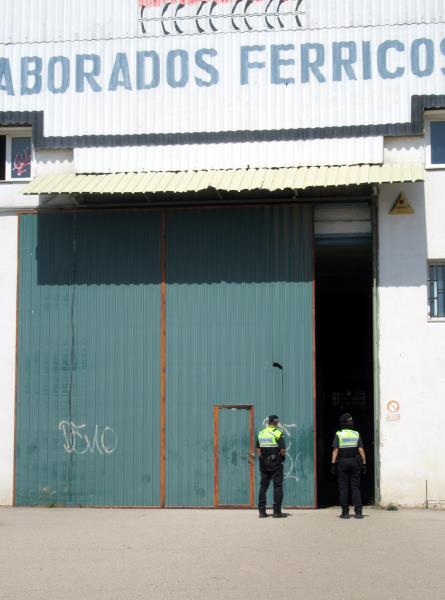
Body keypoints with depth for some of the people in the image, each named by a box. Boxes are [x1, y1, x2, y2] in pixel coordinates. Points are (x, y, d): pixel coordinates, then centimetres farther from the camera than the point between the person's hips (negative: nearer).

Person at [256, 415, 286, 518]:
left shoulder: (261, 433, 6)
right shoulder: (278, 433, -10)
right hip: (276, 463, -5)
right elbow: (282, 450, -14)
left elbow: (258, 449, 7)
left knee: (263, 487, 9)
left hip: (264, 464, 5)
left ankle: (262, 511, 9)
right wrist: (282, 455, 5)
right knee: (278, 487, 1)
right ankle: (277, 512, -1)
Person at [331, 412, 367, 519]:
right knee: (355, 487, 5)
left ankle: (345, 512, 2)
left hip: (342, 462, -2)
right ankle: (358, 512, -1)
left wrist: (333, 464, -6)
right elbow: (361, 450, -1)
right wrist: (364, 463, 2)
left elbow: (335, 450, -8)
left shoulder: (339, 434, -3)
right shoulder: (356, 434, 4)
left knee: (343, 488, 3)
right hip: (355, 462, 2)